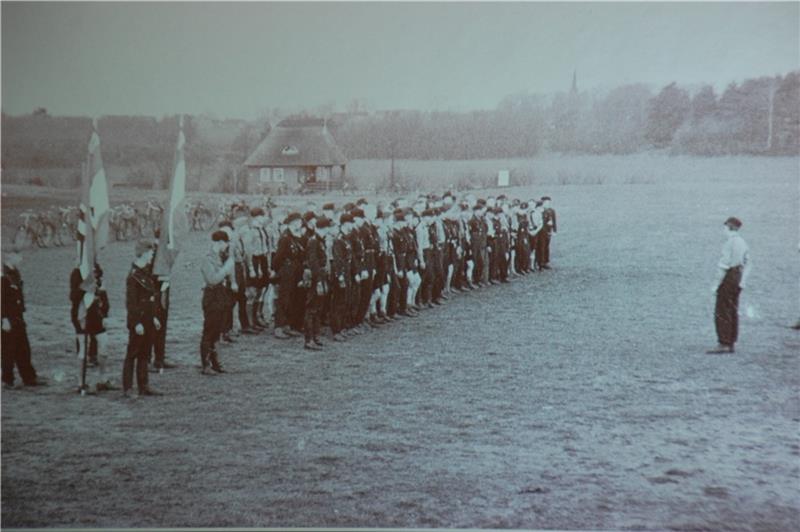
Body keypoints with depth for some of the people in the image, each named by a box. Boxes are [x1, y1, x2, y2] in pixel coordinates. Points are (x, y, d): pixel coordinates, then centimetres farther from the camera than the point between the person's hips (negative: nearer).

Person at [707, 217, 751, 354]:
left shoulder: (729, 242, -15)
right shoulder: (743, 242, 12)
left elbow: (724, 265, -19)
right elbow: (747, 265, 13)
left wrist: (716, 284, -15)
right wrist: (742, 283, 14)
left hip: (728, 277, -9)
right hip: (737, 278, 9)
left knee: (721, 313, -6)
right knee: (732, 312, 12)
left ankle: (723, 344, -7)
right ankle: (731, 344, 16)